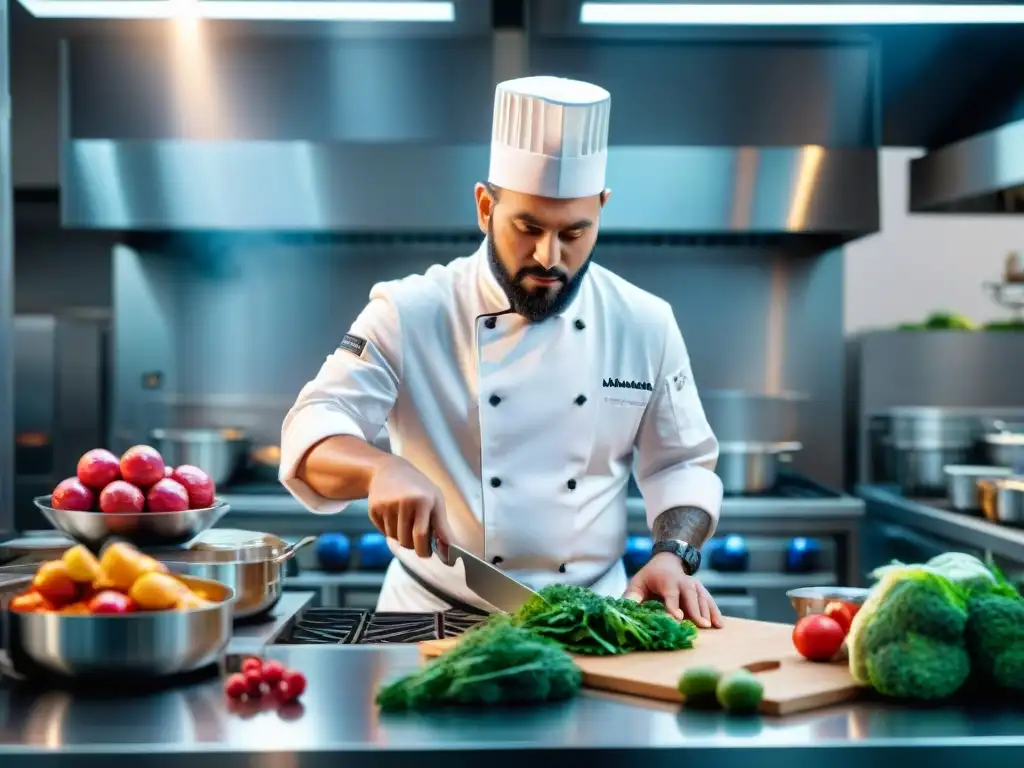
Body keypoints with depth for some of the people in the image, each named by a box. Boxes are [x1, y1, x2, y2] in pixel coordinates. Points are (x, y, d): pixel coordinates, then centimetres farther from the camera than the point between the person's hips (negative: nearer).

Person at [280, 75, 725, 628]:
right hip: (435, 616, -2)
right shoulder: (410, 314, -6)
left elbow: (682, 465, 9)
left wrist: (672, 556, -9)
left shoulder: (645, 325, 1)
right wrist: (382, 468, -32)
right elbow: (314, 429, -11)